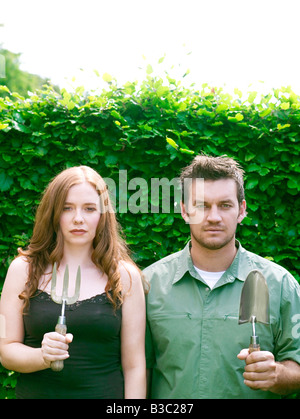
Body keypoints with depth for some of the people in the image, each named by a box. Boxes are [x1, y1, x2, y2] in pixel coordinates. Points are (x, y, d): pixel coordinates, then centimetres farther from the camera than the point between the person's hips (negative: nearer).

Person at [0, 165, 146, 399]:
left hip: (105, 392, 0)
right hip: (36, 393, 1)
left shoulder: (126, 276, -5)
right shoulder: (23, 270, -3)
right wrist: (42, 356, -20)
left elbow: (134, 366, -4)